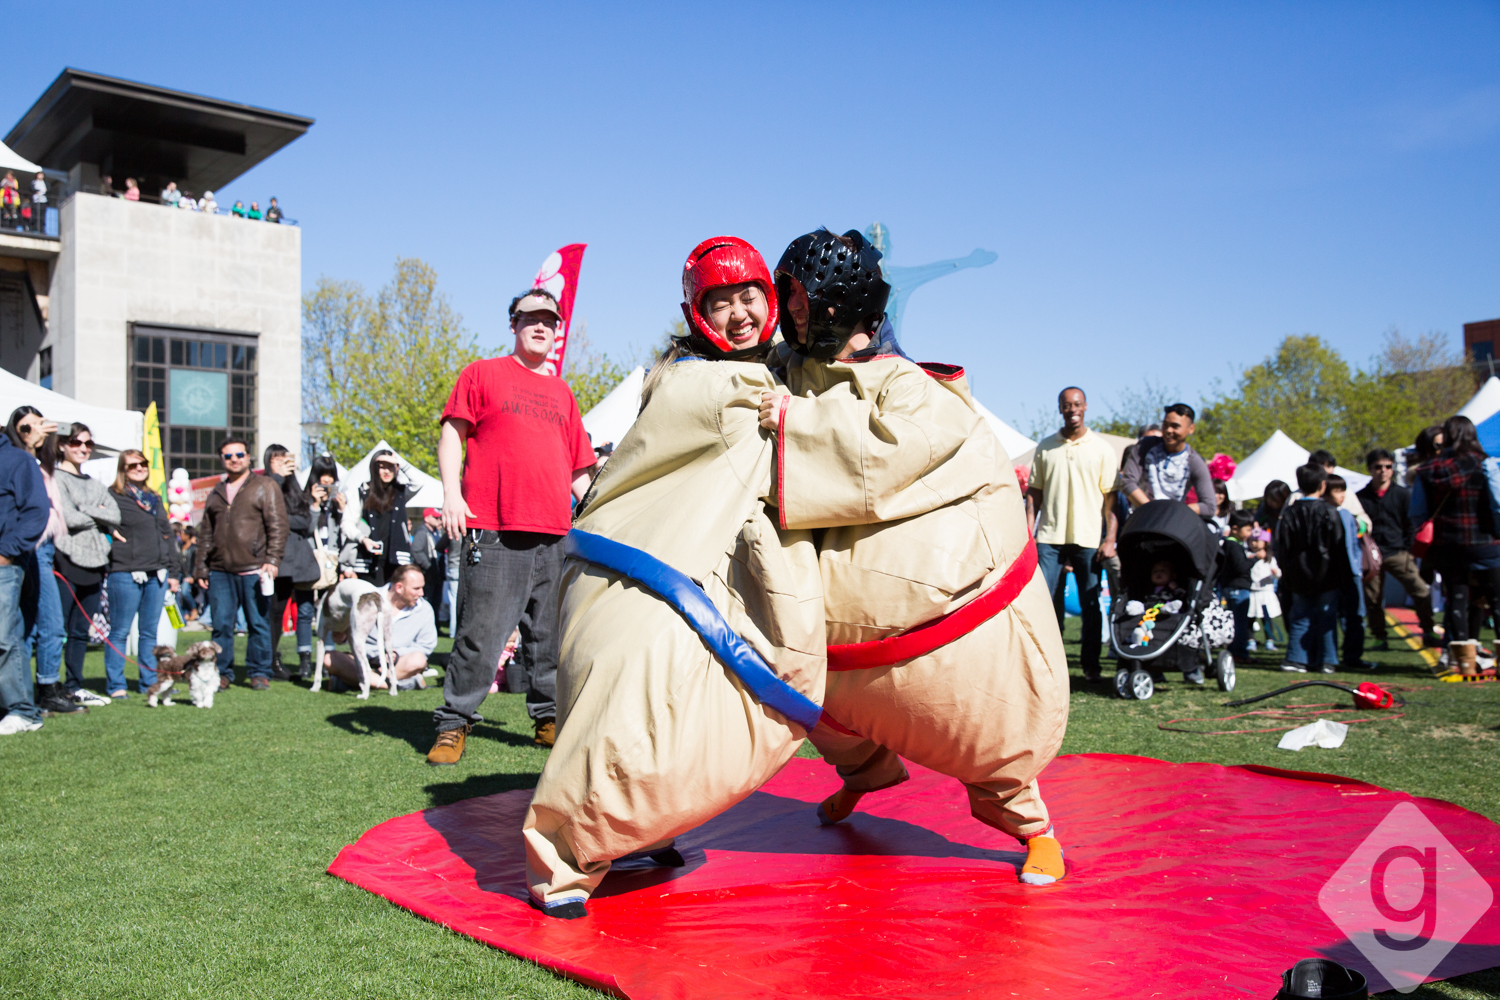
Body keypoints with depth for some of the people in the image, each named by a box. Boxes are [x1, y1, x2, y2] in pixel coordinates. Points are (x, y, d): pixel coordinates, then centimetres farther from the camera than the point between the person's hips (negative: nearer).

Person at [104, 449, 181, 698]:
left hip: (157, 574, 6)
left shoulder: (154, 498, 19)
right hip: (125, 573, -6)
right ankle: (115, 685, 7)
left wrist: (174, 571, 17)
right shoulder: (113, 497, 0)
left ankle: (149, 682, 16)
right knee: (120, 631, 0)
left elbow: (167, 536, 20)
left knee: (150, 632, 9)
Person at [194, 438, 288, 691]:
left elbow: (278, 526, -2)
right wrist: (202, 568, 15)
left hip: (253, 570, -4)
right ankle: (222, 672, 14)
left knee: (258, 624, 0)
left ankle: (259, 673, 9)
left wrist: (272, 560, -11)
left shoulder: (265, 486, 5)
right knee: (221, 625, 4)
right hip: (220, 572, 4)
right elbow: (206, 533, 22)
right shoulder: (216, 492, 20)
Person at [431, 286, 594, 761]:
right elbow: (452, 433, 3)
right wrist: (451, 492, -10)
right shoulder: (483, 373, 9)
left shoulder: (563, 393, 22)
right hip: (493, 531, -4)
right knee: (480, 633, -6)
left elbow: (579, 466, 25)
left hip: (555, 533, 5)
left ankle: (549, 718, 19)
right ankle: (454, 724, 4)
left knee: (549, 634, 8)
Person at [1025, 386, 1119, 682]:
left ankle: (1090, 663, 17)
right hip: (1050, 536, 1)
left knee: (1090, 604, 4)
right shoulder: (1045, 448, 10)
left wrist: (1110, 539, -5)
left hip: (1089, 537, -1)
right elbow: (1034, 493, 11)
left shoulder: (1102, 449, 5)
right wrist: (1028, 532, 2)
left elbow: (1110, 498, 3)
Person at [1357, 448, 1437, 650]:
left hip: (1398, 552, 0)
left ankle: (1428, 633, 0)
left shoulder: (1402, 494, 7)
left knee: (1421, 591, -12)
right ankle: (1380, 639, 13)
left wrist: (1410, 551, 0)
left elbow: (1411, 525, 9)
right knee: (1372, 599, 1)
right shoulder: (1361, 498, 7)